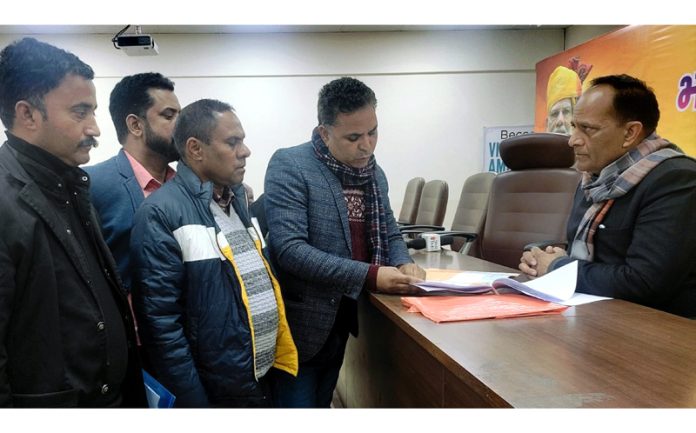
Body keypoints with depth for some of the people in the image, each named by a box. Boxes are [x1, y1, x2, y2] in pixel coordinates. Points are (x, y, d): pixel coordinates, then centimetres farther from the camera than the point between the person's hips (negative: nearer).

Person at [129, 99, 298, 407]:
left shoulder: (236, 197, 6)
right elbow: (162, 325, -19)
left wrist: (281, 356, 11)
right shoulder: (161, 214, -18)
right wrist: (193, 401, -17)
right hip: (218, 391, -7)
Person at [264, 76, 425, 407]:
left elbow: (389, 234, 15)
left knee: (322, 403, 22)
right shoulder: (289, 166, -16)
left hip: (345, 317, 7)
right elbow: (289, 249, -25)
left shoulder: (374, 172, 6)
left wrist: (403, 263, -8)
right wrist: (368, 276, -27)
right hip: (301, 324, -6)